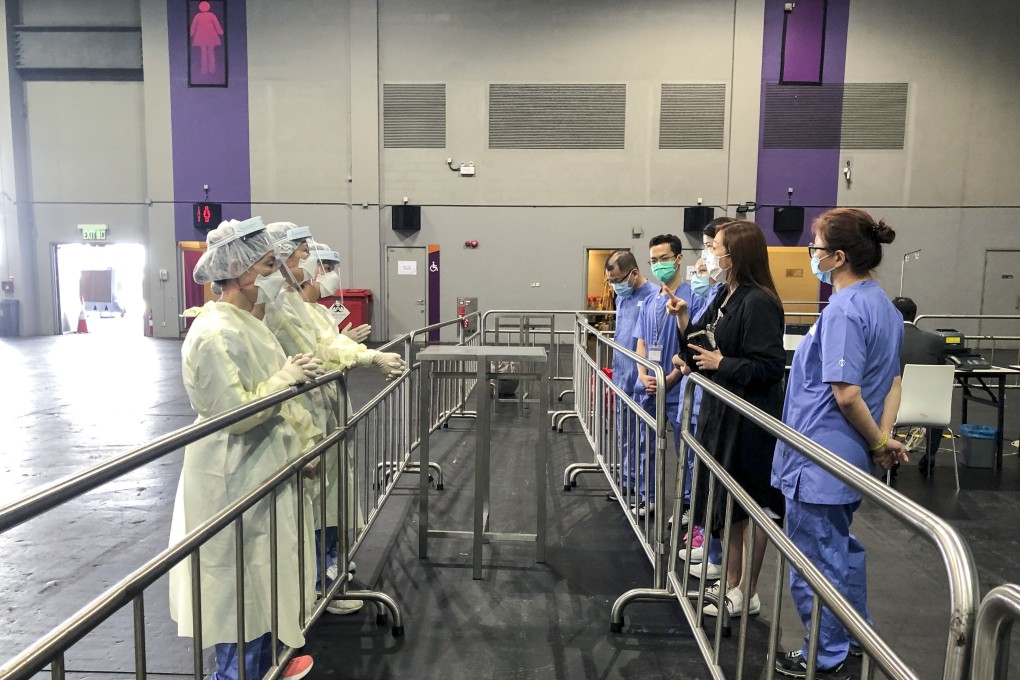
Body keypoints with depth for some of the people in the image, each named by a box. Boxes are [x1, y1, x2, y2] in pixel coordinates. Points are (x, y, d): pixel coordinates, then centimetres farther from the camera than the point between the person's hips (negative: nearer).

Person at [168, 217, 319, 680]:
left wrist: (305, 435, 13)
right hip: (233, 477, -10)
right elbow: (232, 414, -24)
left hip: (261, 468, 10)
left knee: (263, 573, 21)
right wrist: (284, 379, -21)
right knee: (240, 581, 6)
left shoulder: (247, 322, 8)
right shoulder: (216, 333, -22)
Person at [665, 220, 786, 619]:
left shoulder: (758, 302, -19)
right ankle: (731, 583, 33)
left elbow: (771, 366, -22)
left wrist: (723, 364, -17)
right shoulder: (725, 298, 9)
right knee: (729, 501, 18)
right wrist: (684, 321, 0)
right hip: (721, 410, 9)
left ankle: (746, 595, 20)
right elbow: (704, 347, 12)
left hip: (750, 419, -9)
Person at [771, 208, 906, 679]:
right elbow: (892, 381, 10)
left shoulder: (843, 310, -22)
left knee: (815, 561, 7)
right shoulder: (883, 304, 8)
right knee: (841, 548, 25)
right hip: (851, 457, 10)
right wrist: (884, 435, 1)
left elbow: (846, 394, -24)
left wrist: (879, 443, -11)